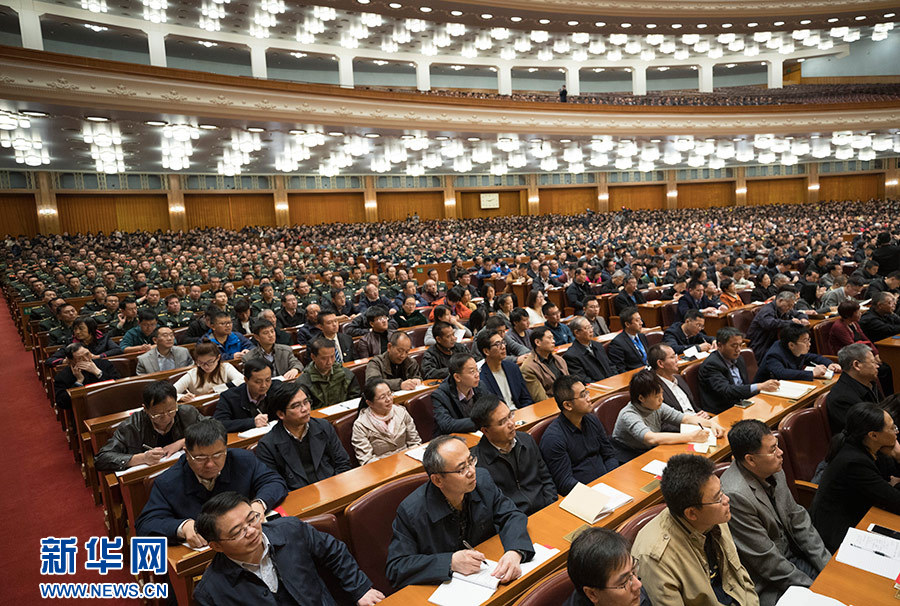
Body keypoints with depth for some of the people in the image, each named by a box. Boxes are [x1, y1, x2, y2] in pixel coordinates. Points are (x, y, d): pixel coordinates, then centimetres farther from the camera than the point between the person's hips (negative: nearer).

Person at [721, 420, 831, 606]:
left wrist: (828, 564, 1)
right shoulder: (735, 495, -31)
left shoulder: (773, 471, -4)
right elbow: (766, 560, -22)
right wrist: (812, 588, -13)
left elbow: (797, 518, 7)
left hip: (791, 553, 8)